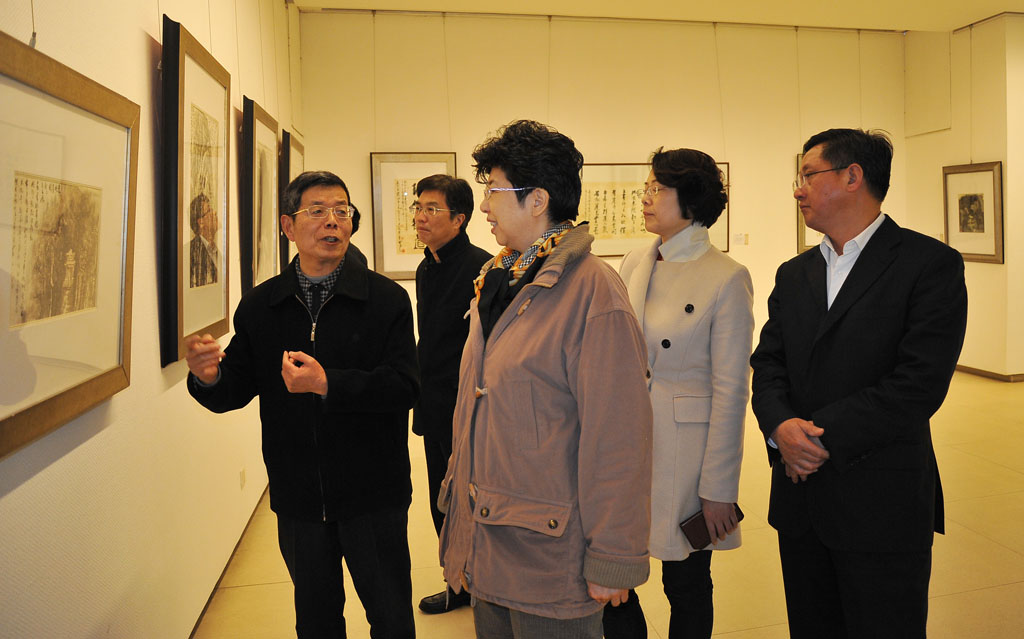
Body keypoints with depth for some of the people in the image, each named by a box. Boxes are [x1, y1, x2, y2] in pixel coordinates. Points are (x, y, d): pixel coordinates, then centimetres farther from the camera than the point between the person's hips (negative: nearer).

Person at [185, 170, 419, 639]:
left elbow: (404, 385, -17)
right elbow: (237, 390, 2)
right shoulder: (258, 306, 2)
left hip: (372, 495, -2)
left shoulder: (387, 299, -8)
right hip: (298, 498, 3)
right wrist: (210, 377, -20)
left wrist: (328, 384, -28)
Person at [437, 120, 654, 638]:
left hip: (550, 553, -7)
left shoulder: (593, 293, -18)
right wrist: (457, 492, 15)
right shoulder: (496, 281, 9)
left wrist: (613, 562, -15)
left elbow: (617, 436, -19)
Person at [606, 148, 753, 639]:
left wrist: (718, 489, -10)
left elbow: (730, 390, -11)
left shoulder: (727, 278, -10)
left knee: (687, 587, 12)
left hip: (684, 450, -5)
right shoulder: (634, 266, 6)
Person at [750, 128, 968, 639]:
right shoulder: (793, 275, 12)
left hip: (881, 502, -5)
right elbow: (767, 366, 6)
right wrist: (781, 426, -14)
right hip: (799, 498, 6)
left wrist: (822, 437, -17)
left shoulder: (929, 263, -8)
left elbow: (920, 383, -17)